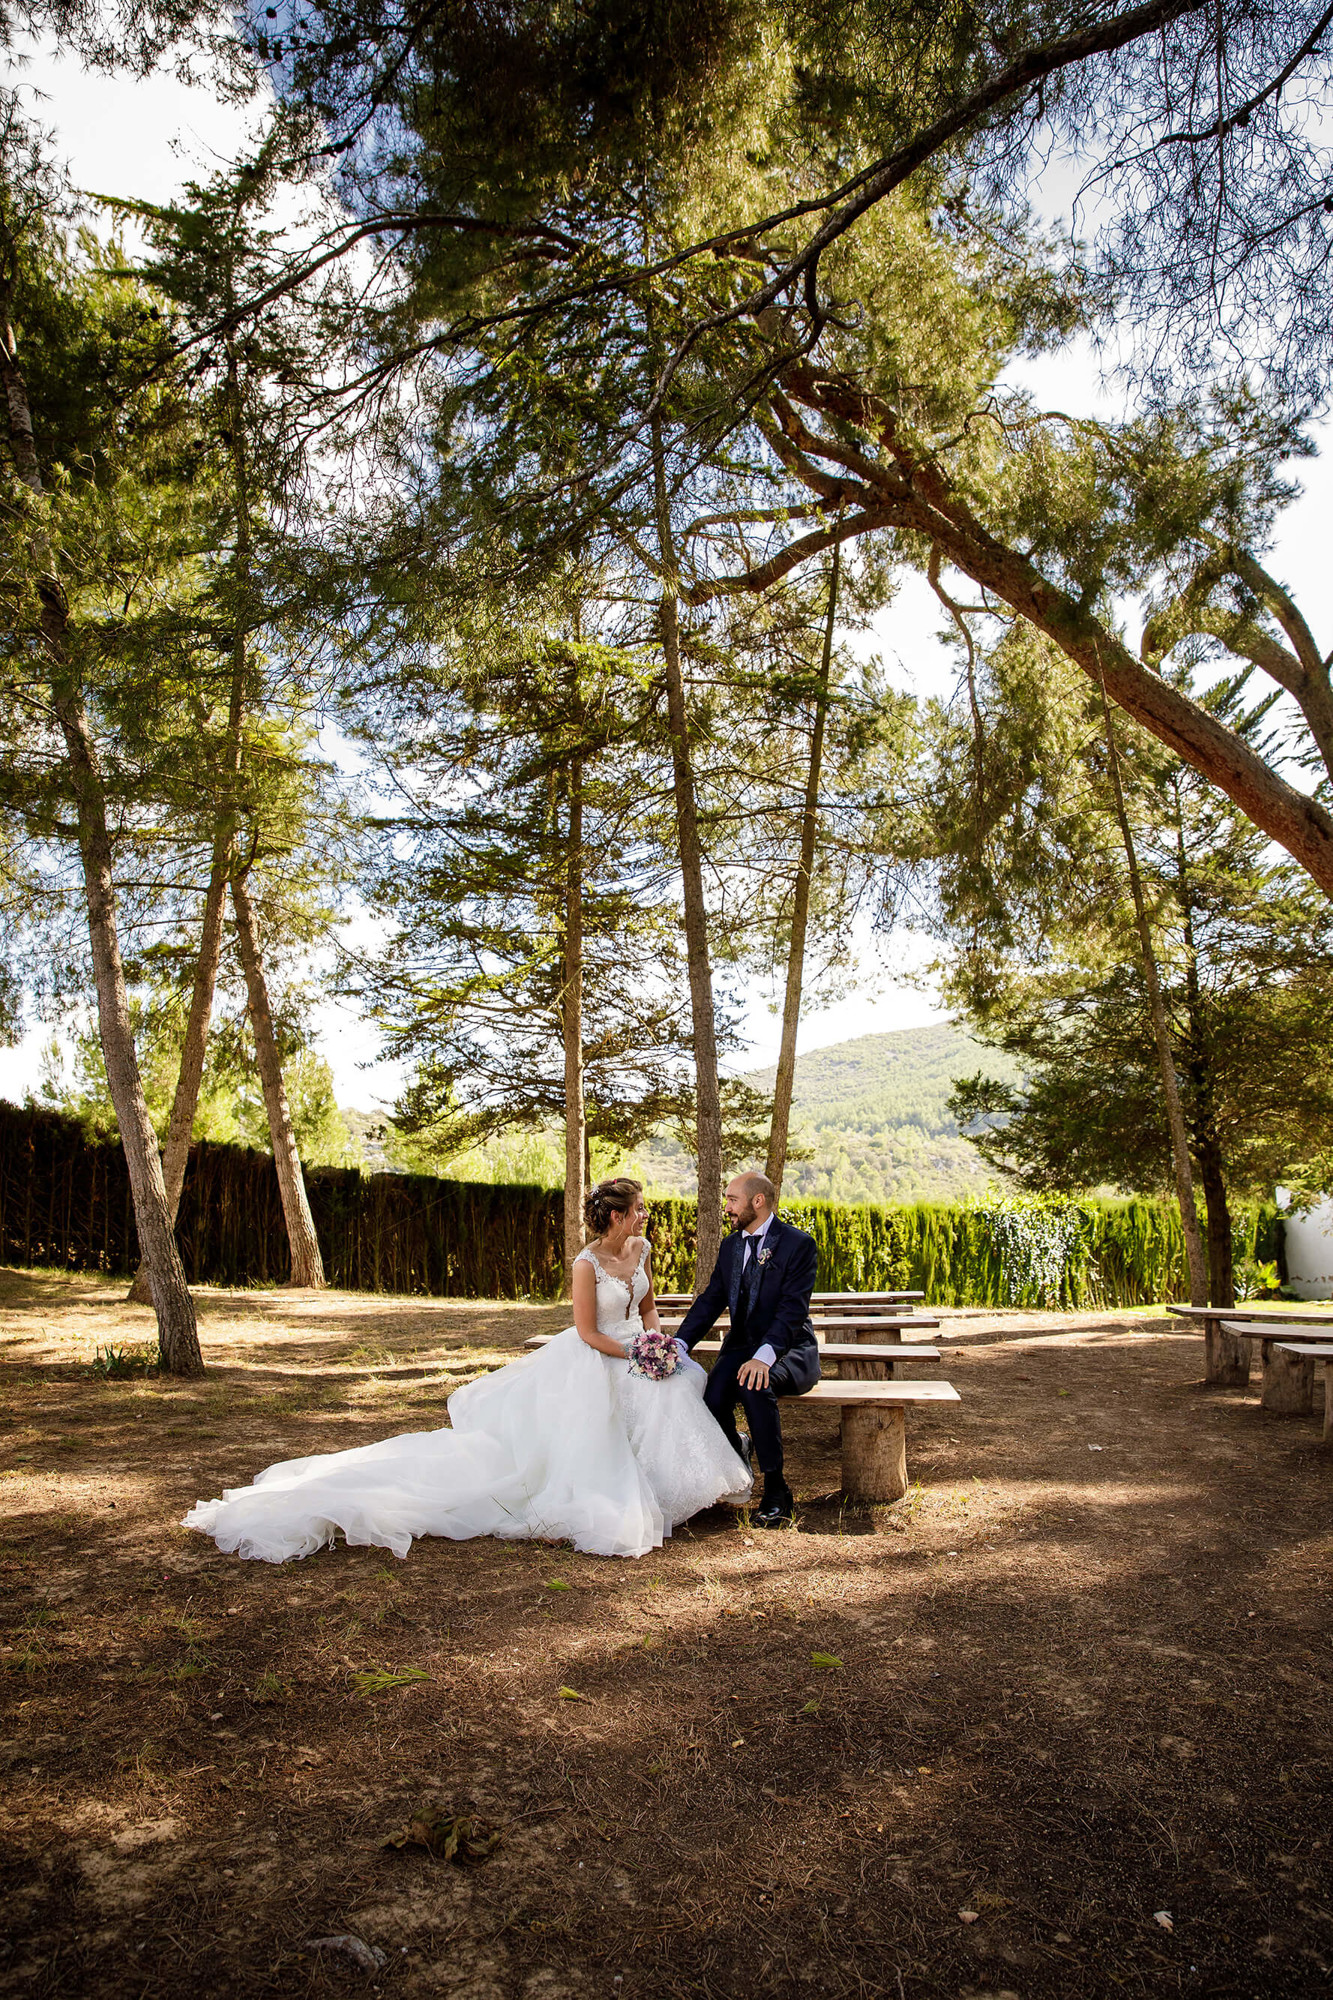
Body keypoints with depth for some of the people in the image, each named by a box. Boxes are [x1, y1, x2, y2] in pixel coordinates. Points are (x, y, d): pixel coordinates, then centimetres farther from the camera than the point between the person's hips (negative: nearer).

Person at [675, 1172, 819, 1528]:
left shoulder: (798, 1244, -9)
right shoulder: (730, 1246, 12)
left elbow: (793, 1308, -20)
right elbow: (710, 1301, 6)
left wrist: (764, 1356, -34)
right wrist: (679, 1343, -10)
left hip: (789, 1350, -5)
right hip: (742, 1347, 5)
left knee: (754, 1386, -36)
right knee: (712, 1397, -26)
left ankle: (776, 1489, -20)